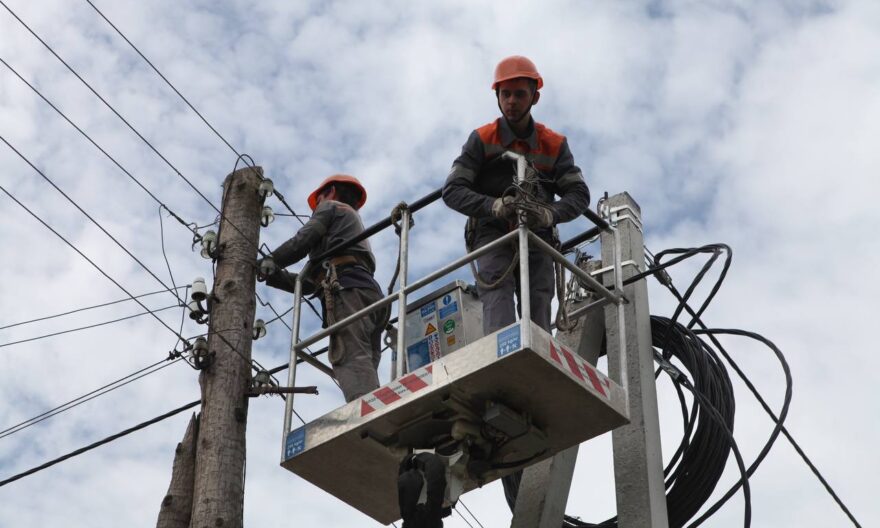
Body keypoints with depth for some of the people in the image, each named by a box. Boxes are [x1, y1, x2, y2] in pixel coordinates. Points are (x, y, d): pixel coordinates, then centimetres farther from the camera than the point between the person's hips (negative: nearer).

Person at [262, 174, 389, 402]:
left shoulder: (331, 207, 22)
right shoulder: (356, 224, 44)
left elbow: (300, 244, 5)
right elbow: (310, 282, 35)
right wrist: (271, 275, 35)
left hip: (347, 290, -8)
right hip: (370, 293, 8)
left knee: (351, 360, -26)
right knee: (364, 367, -7)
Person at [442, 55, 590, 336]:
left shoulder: (554, 144, 6)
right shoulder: (482, 140, 0)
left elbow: (579, 194, -2)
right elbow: (452, 191, -9)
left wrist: (551, 213, -26)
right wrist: (493, 206, -29)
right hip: (492, 232, -2)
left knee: (539, 316, -13)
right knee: (498, 292, -28)